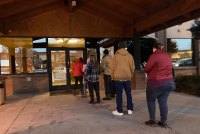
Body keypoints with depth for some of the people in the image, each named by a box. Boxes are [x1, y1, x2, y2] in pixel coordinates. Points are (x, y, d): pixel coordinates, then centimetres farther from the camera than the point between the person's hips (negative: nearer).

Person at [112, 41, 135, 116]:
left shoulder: (116, 55, -3)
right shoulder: (129, 55, 3)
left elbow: (113, 67, -2)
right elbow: (132, 67, 5)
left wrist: (112, 76, 10)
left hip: (118, 77, -2)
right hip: (127, 77, 3)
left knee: (119, 94, 3)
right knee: (128, 93, 12)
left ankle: (119, 111, 8)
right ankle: (130, 109, 20)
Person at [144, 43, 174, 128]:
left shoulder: (154, 56, -12)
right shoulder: (168, 56, 11)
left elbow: (146, 69, -14)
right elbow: (168, 68, 17)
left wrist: (152, 71, 7)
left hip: (156, 83, -6)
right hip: (169, 82, 7)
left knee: (151, 100, 11)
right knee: (163, 102, 12)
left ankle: (152, 120, 13)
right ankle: (163, 122, 16)